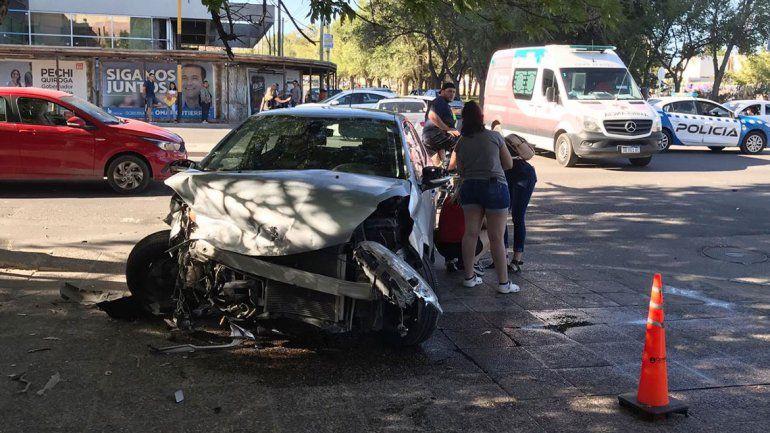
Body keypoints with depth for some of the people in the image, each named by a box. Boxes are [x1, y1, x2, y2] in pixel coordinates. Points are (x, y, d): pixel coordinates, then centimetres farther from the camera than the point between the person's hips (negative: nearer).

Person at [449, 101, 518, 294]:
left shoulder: (461, 142, 5)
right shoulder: (494, 137, 0)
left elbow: (460, 171, 12)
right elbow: (509, 164, 9)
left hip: (469, 187, 3)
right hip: (495, 186, -3)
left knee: (470, 233, 9)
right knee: (497, 237, -1)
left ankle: (469, 276, 14)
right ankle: (503, 282, 4)